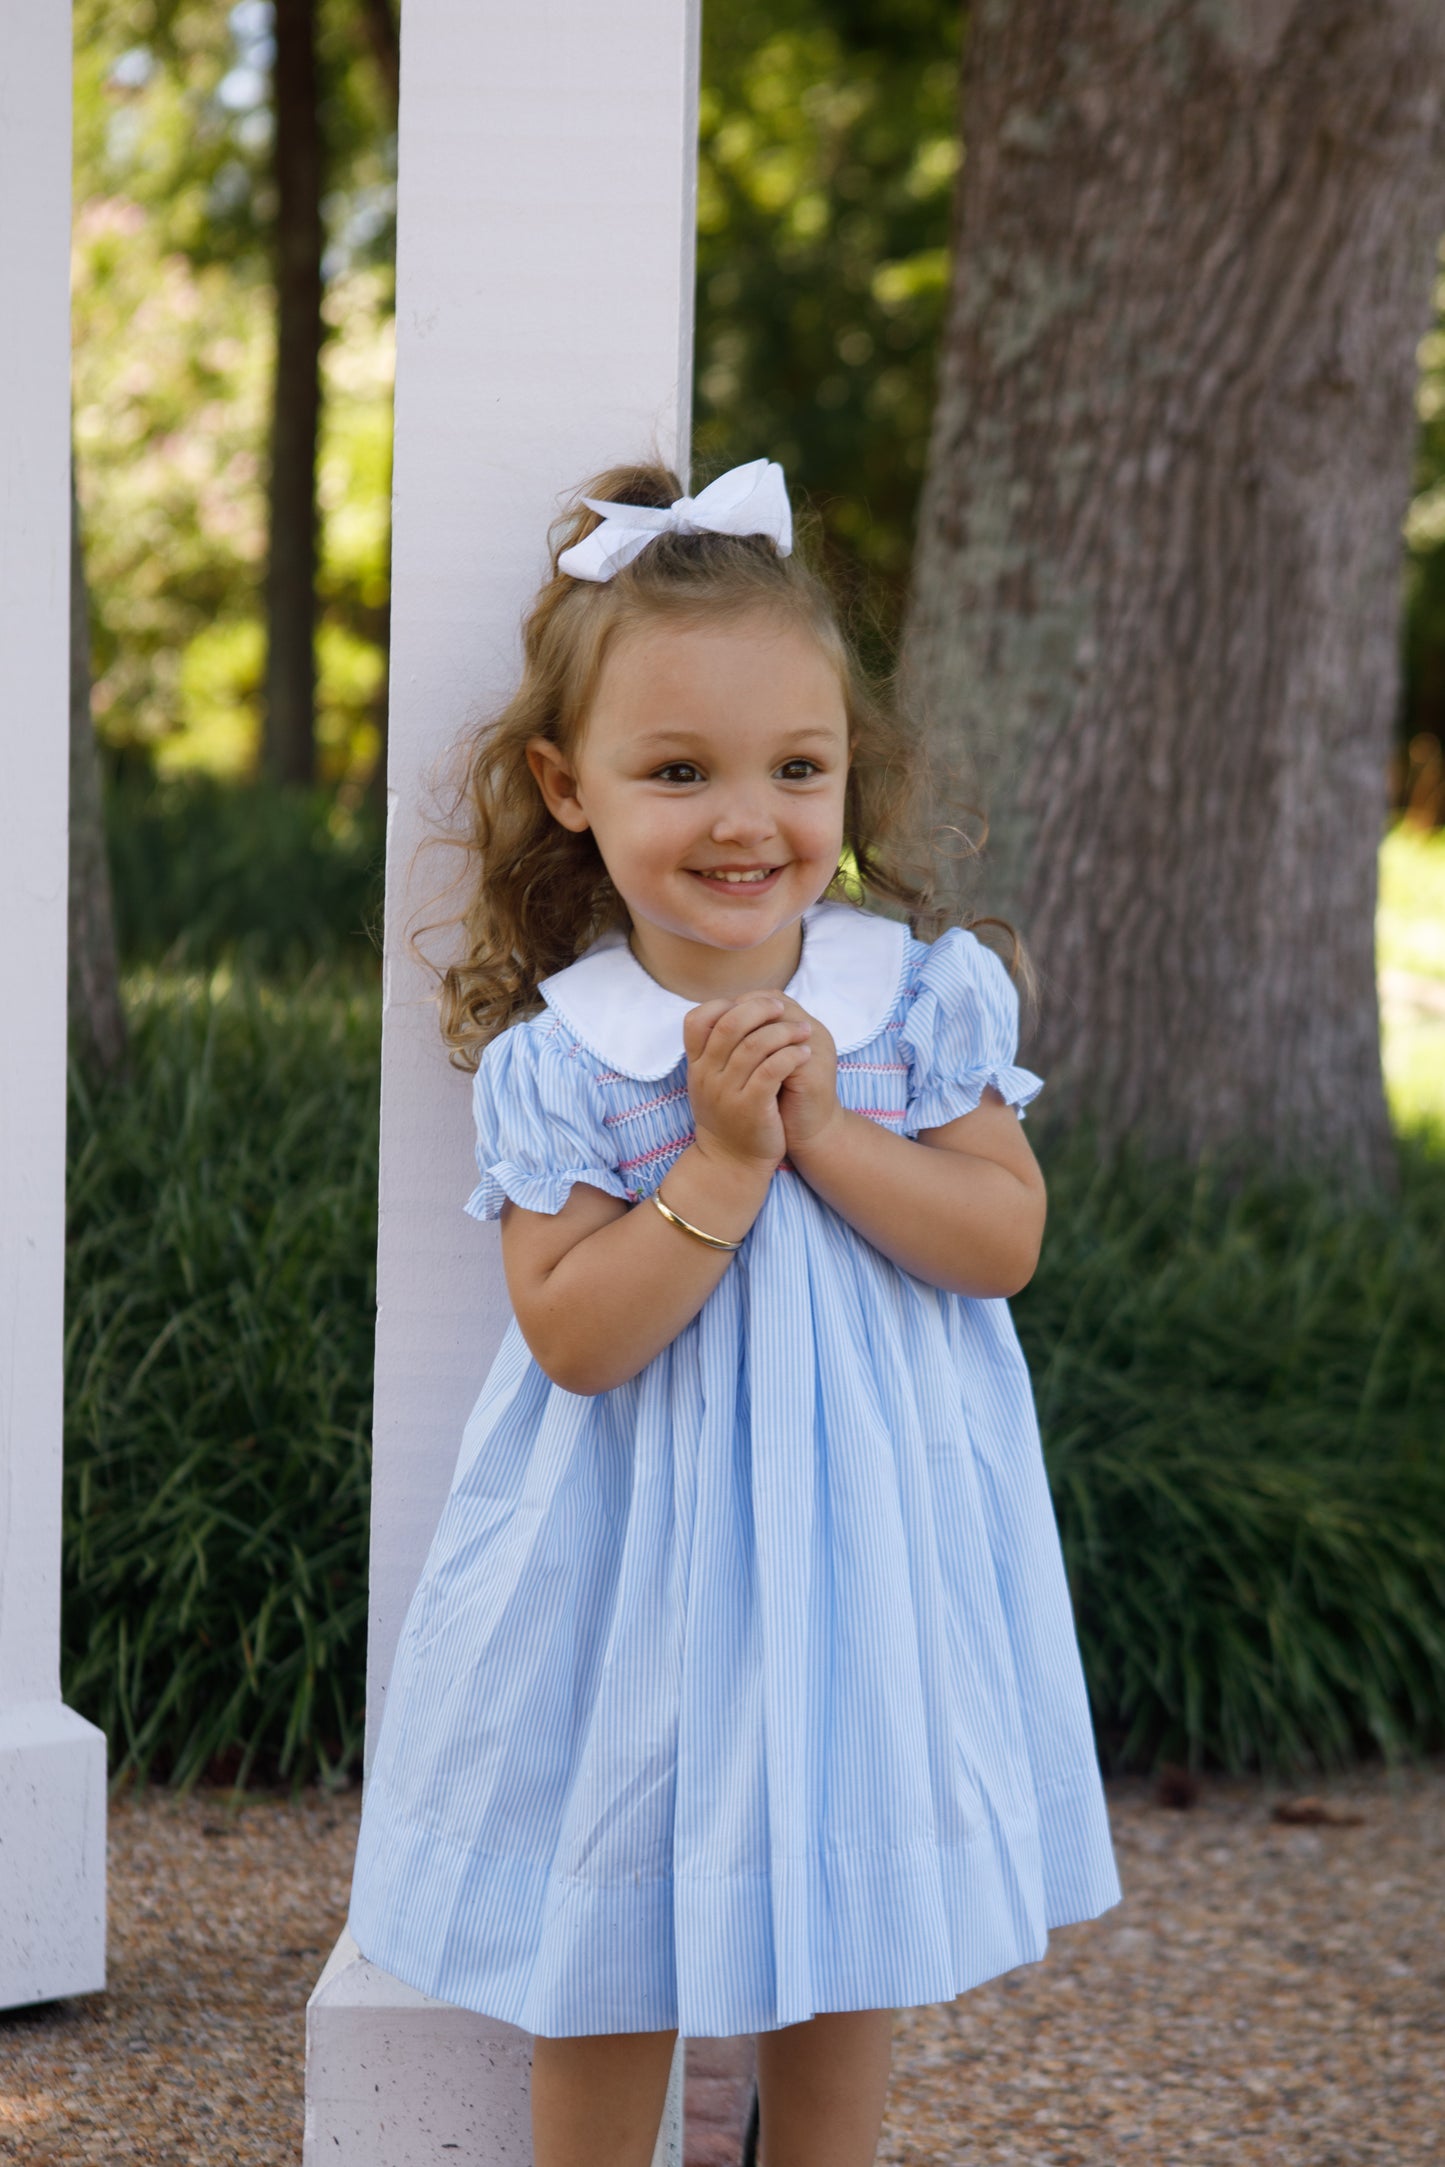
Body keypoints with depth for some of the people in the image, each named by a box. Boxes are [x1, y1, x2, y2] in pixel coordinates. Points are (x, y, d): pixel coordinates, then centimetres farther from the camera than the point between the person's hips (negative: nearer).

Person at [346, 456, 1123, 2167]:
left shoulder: (923, 995, -6)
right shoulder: (554, 1059, -12)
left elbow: (1004, 1242, -11)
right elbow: (574, 1336, -17)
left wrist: (826, 1129, -22)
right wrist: (726, 1158, -25)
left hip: (867, 1528, 2)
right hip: (645, 1555, -2)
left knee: (850, 1912, 15)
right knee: (612, 1943, 10)